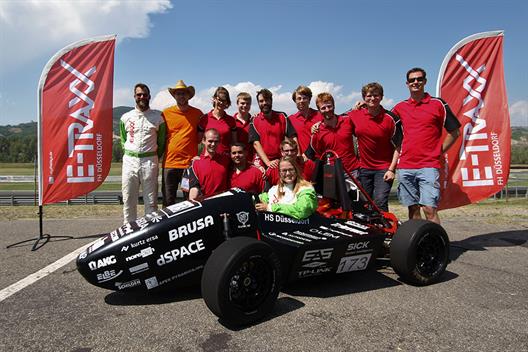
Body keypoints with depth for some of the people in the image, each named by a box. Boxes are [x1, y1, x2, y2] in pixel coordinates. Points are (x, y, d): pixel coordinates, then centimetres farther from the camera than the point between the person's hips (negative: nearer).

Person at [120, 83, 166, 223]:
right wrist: (128, 155, 8)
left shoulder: (157, 117, 4)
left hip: (150, 161, -2)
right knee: (128, 200, 6)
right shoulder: (126, 117, 10)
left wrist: (155, 158, 3)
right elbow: (123, 139, 18)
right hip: (129, 161, 2)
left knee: (151, 201, 1)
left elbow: (161, 141, 8)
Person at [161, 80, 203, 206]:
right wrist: (161, 153, 9)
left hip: (190, 163, 0)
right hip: (169, 162, 1)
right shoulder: (166, 113, 4)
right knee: (168, 201, 7)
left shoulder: (198, 113, 4)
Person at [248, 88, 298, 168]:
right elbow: (256, 143, -6)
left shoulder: (282, 117, 8)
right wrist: (267, 162, -18)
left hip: (281, 161, 1)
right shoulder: (254, 121, 3)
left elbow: (293, 137, 2)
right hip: (262, 163, -1)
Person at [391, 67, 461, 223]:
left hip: (429, 166, -3)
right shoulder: (400, 107, 13)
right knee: (413, 210, 8)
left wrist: (438, 152, 2)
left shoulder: (438, 104, 4)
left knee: (429, 209, -11)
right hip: (405, 167, 3)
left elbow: (454, 132, 8)